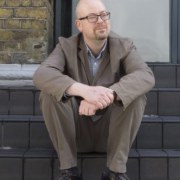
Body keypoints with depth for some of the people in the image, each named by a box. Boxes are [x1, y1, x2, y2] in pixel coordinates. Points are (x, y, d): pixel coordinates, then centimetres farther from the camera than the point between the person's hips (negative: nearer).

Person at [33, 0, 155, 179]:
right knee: (50, 93, -26)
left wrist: (107, 95, -43)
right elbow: (41, 75, -27)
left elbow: (146, 77, -26)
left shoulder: (123, 46, -6)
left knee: (135, 94, -26)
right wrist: (84, 90, -45)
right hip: (75, 130, 0)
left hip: (111, 130, 0)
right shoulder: (66, 46, -8)